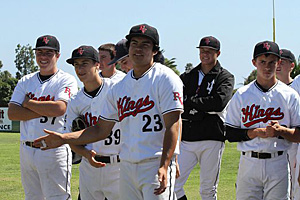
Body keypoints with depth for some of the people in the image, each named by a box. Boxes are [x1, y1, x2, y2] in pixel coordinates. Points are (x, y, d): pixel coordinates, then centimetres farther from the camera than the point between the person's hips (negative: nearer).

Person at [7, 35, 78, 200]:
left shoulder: (66, 81, -1)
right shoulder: (25, 81, 14)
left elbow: (59, 108, -19)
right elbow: (12, 113, 1)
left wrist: (29, 103, -6)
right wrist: (45, 110, -10)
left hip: (54, 151, -5)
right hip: (26, 150, 6)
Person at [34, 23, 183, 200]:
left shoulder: (165, 79, -4)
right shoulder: (119, 87, 16)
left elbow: (172, 126, -13)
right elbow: (101, 130, 18)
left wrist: (164, 167, -24)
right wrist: (63, 138, 7)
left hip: (157, 164, -7)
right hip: (126, 165, 7)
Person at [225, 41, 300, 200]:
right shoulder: (241, 95, 7)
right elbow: (229, 134, 4)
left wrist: (281, 130, -15)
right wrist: (256, 132, -10)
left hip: (278, 164, 0)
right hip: (249, 162, 0)